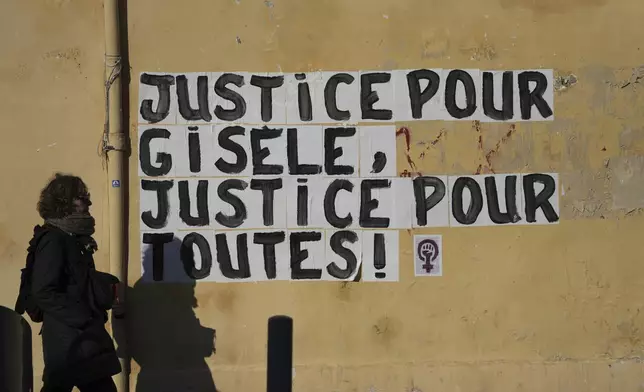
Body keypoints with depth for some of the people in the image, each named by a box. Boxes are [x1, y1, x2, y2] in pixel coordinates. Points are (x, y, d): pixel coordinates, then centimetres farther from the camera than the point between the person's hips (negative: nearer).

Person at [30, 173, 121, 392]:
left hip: (84, 336, 9)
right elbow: (43, 293, -21)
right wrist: (83, 319, -21)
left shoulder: (76, 239, 15)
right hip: (68, 339, -9)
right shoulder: (53, 240, -13)